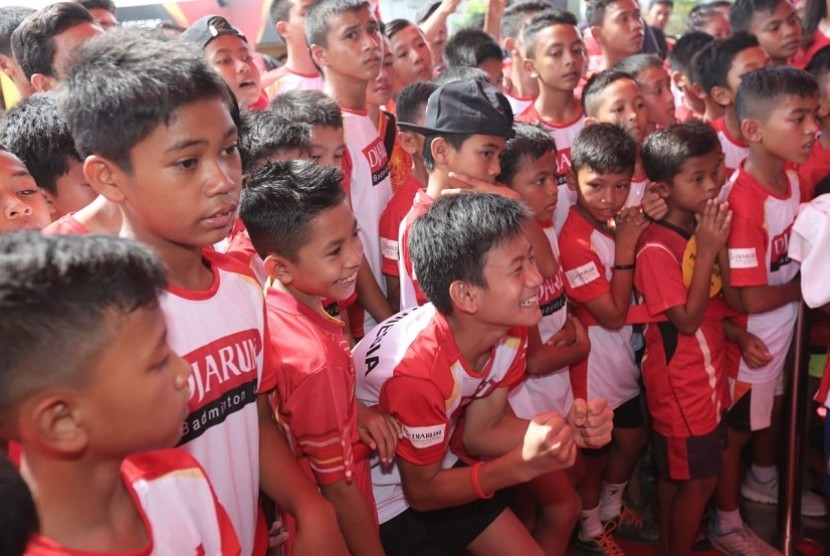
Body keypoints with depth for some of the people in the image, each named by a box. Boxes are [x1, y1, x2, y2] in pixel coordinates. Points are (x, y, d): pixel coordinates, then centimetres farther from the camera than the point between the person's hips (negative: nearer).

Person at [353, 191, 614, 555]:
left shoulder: (508, 329, -15)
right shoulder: (417, 370, -36)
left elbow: (478, 431, -6)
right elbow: (422, 491, -20)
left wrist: (568, 430, -21)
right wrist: (523, 464, -31)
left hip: (437, 465, 7)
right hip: (379, 495, -6)